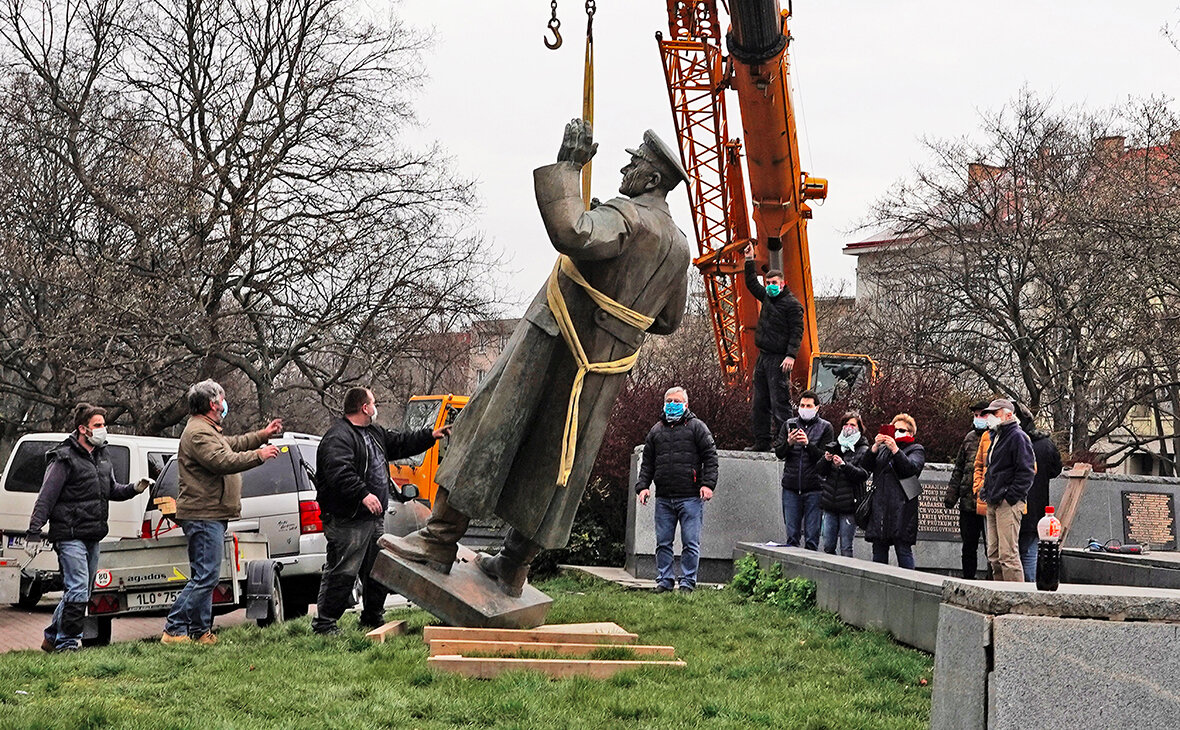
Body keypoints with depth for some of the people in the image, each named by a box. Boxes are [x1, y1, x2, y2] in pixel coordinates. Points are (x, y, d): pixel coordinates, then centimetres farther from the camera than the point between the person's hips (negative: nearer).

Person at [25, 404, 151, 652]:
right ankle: (67, 643, -4)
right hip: (70, 536, -8)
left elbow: (112, 490, 24)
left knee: (81, 592, 14)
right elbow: (45, 498, -11)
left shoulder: (102, 456, 14)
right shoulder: (65, 459, -10)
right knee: (78, 591, -13)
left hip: (93, 537, 9)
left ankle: (52, 638, 27)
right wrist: (34, 533, -16)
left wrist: (134, 489, 5)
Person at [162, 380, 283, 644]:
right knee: (205, 577, -13)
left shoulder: (208, 431, 21)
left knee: (204, 576, 12)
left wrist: (263, 435, 35)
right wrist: (259, 455, -19)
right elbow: (223, 462, -25)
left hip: (210, 516, 12)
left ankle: (201, 631, 15)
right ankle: (174, 630, -13)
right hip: (204, 516, -12)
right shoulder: (199, 432, -14)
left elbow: (232, 444, 37)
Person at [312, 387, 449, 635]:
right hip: (347, 522, -10)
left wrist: (430, 436, 29)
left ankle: (372, 618, 28)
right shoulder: (338, 438, -15)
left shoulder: (374, 433, 19)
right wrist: (363, 494, -36)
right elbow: (339, 473, -28)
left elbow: (400, 443, 32)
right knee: (342, 572, -10)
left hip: (374, 518, 10)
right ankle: (324, 623, -5)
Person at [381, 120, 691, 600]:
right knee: (554, 460, 11)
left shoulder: (625, 216, -15)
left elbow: (571, 234, -37)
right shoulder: (680, 246, 12)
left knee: (492, 428, -2)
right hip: (606, 368, 7)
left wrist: (567, 167, -27)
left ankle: (440, 539, -3)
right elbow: (668, 320, 23)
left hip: (556, 344, -7)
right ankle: (513, 569, 15)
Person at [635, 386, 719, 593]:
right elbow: (647, 462, 19)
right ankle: (664, 580, 13)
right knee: (663, 542, 6)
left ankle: (688, 582, 4)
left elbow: (710, 456, 2)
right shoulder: (656, 430, 17)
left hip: (690, 497, -4)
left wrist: (708, 484, -9)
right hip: (663, 498, 4)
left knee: (690, 543, -3)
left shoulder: (697, 427, 6)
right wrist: (643, 485, 6)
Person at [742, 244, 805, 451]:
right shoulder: (767, 297, 15)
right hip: (763, 357, 9)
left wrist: (791, 355, -22)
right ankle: (762, 441, 14)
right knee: (759, 403, 9)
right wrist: (749, 261, 25)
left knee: (779, 402, -10)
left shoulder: (792, 304, -8)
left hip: (779, 360, -9)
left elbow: (797, 331, -13)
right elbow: (752, 284, 31)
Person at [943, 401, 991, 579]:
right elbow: (959, 468, 19)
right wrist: (951, 495, 14)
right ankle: (968, 581, 19)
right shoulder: (970, 437, 14)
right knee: (969, 545, 11)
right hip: (968, 502, 6)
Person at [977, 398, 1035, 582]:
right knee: (993, 555, 10)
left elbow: (1026, 472, -14)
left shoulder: (1018, 437, -8)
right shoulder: (996, 437, 21)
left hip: (1009, 504, -10)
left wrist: (1010, 497, -18)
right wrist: (986, 491, 18)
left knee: (1008, 554, -13)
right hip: (993, 503, 10)